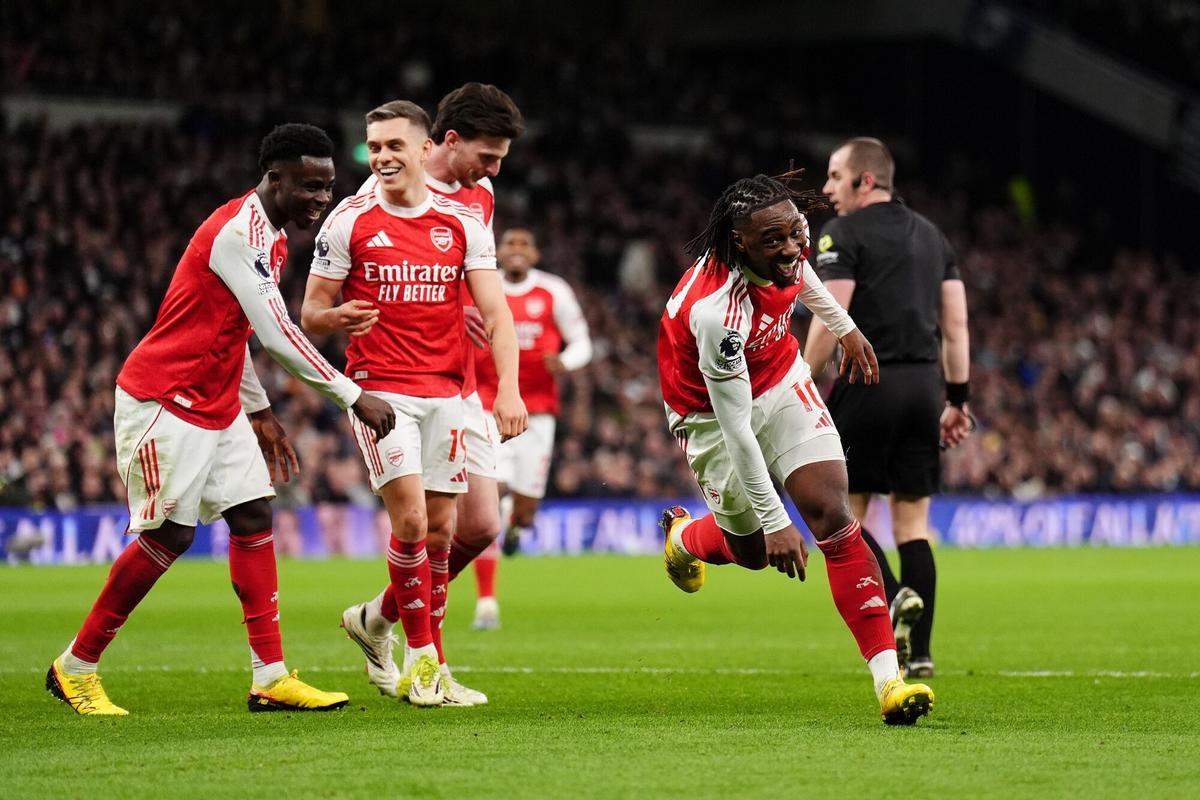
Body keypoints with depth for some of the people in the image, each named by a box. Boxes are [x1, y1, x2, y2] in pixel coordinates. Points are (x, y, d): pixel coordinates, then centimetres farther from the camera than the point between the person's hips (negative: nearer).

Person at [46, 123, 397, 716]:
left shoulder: (267, 237, 12)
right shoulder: (240, 232, -21)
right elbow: (277, 334, -25)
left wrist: (259, 412, 21)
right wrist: (352, 396, -21)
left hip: (216, 405, 10)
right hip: (164, 399, -10)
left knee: (254, 516, 2)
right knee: (170, 534, -6)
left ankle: (270, 678, 1)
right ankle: (74, 667, 7)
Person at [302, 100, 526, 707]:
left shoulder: (463, 223, 3)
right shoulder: (348, 221, -2)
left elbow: (495, 313, 1)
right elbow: (310, 312, 3)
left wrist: (508, 389, -12)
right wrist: (339, 317, -21)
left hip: (445, 390, 3)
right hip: (379, 386, -3)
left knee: (440, 528, 3)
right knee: (411, 521, -14)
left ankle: (374, 620, 28)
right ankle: (424, 662, -5)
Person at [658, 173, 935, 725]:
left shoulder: (790, 233, -20)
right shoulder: (717, 311, -39)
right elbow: (736, 427, -32)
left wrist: (843, 326, 20)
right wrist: (774, 520, -28)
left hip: (782, 382, 5)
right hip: (714, 411, -5)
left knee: (833, 517, -11)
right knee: (752, 551, 8)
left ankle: (888, 679, -17)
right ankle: (683, 536, 46)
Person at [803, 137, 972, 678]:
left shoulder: (845, 233, -5)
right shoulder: (930, 235, 16)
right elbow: (956, 323, 14)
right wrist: (957, 398, 17)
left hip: (869, 382, -6)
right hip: (924, 385, 6)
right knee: (912, 523, 9)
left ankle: (891, 598, -21)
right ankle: (917, 652, 3)